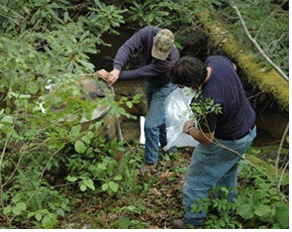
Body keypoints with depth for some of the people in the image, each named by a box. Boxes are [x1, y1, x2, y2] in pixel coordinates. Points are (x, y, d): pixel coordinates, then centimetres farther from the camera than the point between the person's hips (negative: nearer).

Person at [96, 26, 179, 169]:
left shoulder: (172, 58, -41)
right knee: (160, 120, 22)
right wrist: (116, 69, -51)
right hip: (150, 84, 6)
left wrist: (114, 76, -40)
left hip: (165, 87, -6)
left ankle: (151, 161, 13)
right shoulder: (147, 33, -28)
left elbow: (142, 73, -39)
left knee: (151, 124, -8)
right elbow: (127, 48, -34)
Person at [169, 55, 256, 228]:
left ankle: (194, 224, 29)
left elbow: (206, 138, -26)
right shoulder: (216, 60, -18)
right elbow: (233, 67, 10)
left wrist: (189, 128, -5)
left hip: (226, 142, -9)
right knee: (227, 174, 32)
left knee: (196, 182, 11)